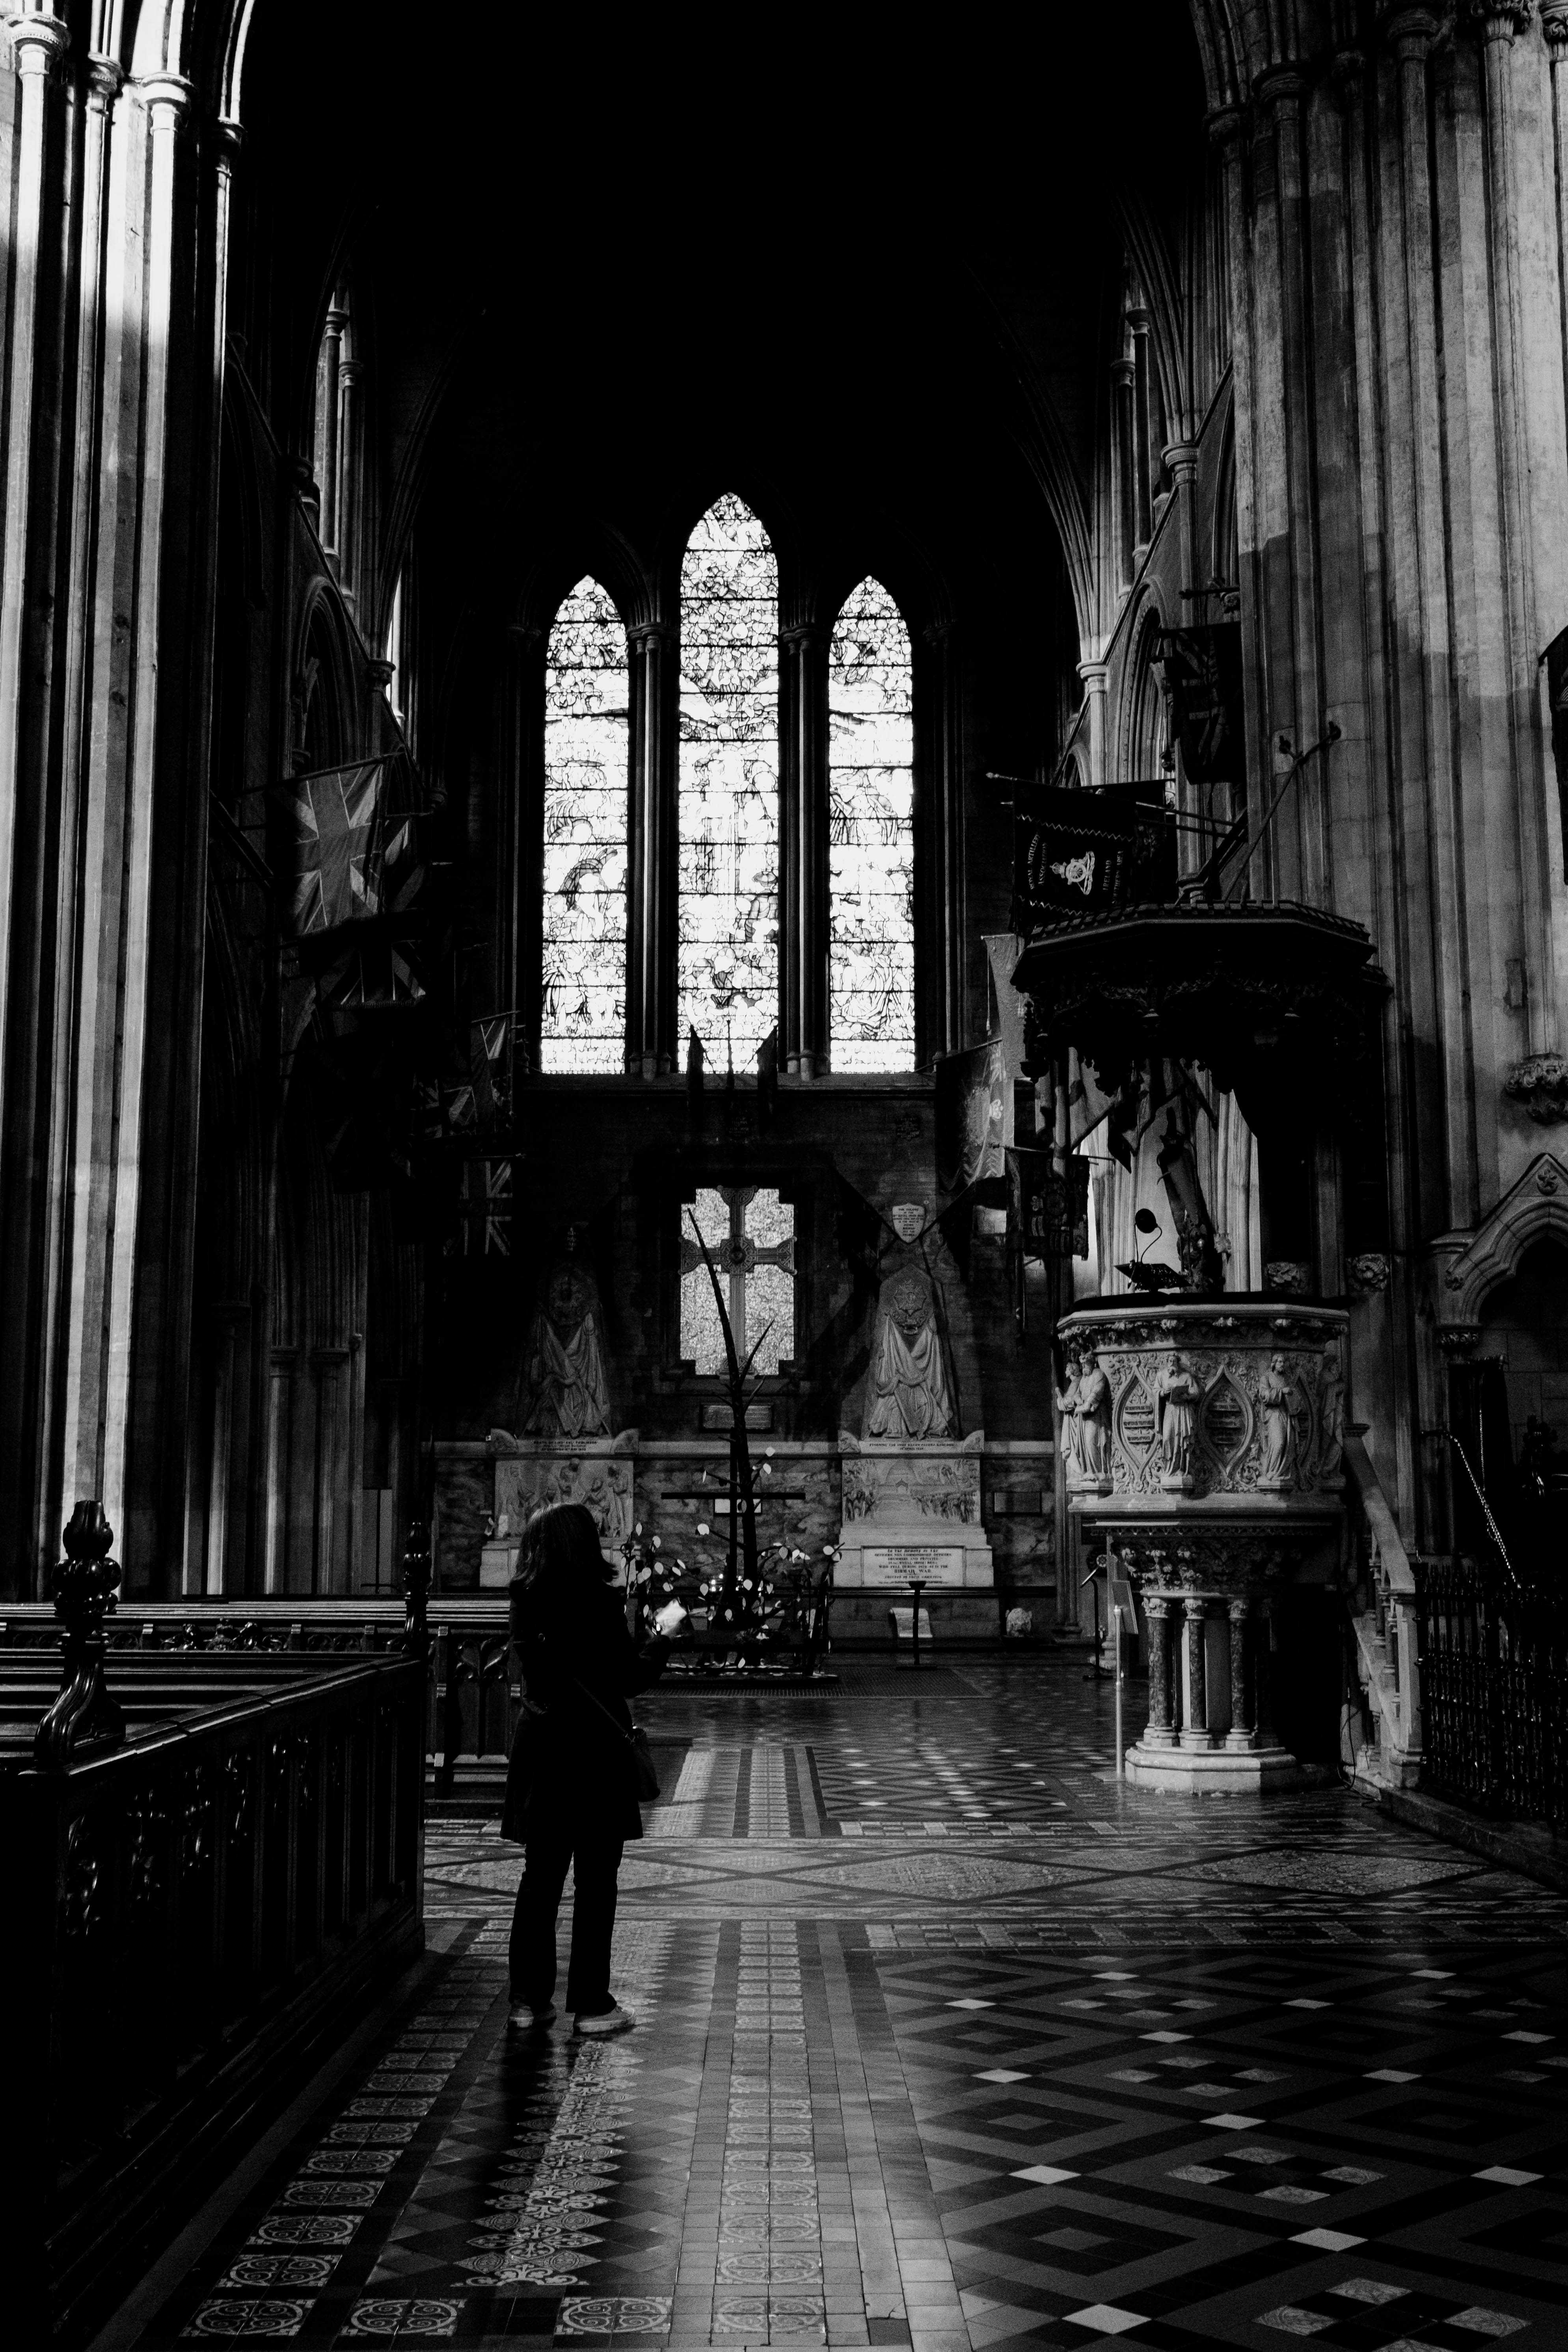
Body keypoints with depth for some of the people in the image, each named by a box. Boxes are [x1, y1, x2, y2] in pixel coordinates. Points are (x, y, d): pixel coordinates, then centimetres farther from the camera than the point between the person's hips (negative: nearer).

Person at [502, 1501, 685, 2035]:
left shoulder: (526, 1602, 2)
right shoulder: (597, 1599, -16)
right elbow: (631, 1677, -11)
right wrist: (665, 1633, 4)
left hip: (540, 1749, 6)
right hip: (593, 1751, -6)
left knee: (540, 1876, 13)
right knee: (596, 1881, 3)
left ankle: (529, 1997, 17)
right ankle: (591, 2003, 8)